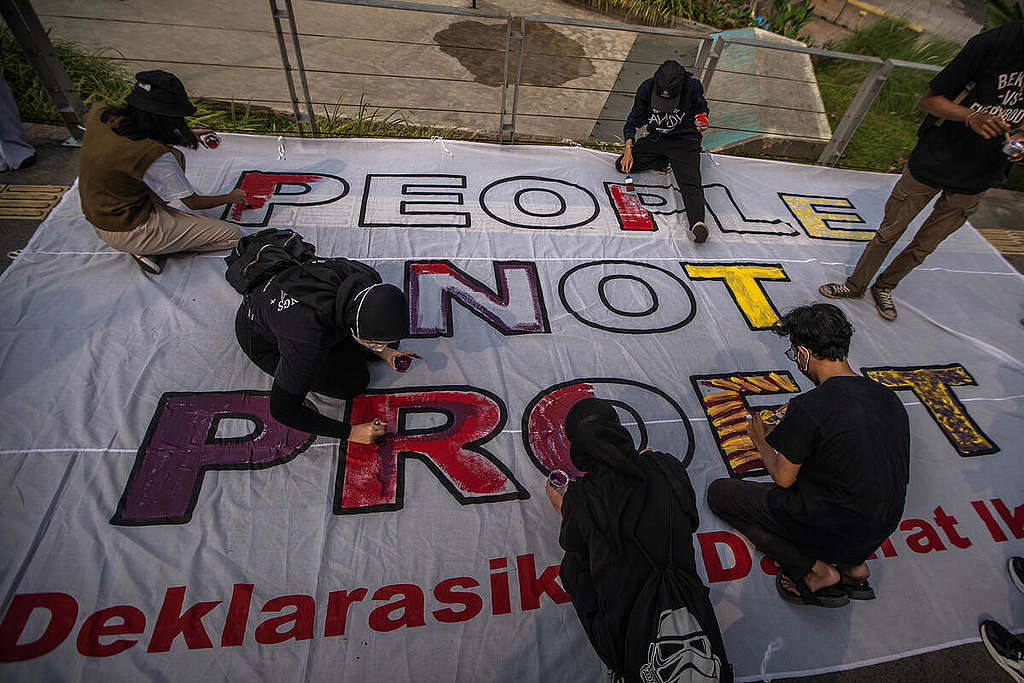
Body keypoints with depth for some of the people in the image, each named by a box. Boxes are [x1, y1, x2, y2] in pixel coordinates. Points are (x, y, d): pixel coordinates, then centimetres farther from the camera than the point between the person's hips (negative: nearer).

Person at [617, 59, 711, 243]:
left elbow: (702, 108, 6)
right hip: (655, 138, 4)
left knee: (690, 183, -28)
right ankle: (666, 163, -3)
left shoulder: (692, 87, -14)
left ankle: (697, 223, -44)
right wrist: (629, 148, -18)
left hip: (684, 140, -4)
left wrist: (702, 120, -17)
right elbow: (633, 122, -3)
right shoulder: (646, 88, -11)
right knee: (622, 165, -9)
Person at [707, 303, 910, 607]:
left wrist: (761, 439, 5)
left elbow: (783, 478, -13)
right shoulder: (887, 396, -2)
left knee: (719, 492, 5)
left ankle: (814, 571, 1)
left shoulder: (809, 408, -25)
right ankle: (852, 565, 16)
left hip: (832, 531, -7)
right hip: (880, 530, 7)